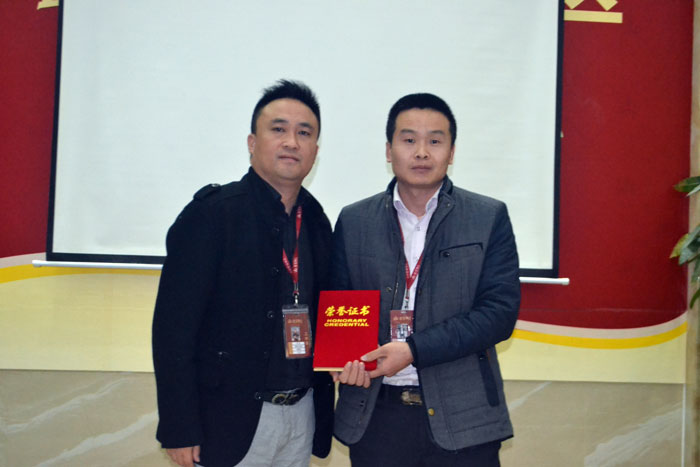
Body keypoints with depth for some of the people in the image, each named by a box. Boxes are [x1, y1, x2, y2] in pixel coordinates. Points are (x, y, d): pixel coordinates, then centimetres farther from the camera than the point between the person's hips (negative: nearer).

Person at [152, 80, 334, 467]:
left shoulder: (317, 222, 7)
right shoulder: (212, 213, -11)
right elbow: (174, 326, -14)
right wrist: (179, 430, -17)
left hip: (303, 417, 6)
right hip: (232, 419, -5)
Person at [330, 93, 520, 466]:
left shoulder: (489, 218, 0)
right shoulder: (353, 221, 6)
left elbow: (500, 309, -7)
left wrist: (413, 349, -16)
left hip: (462, 418, -1)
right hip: (375, 417, 2)